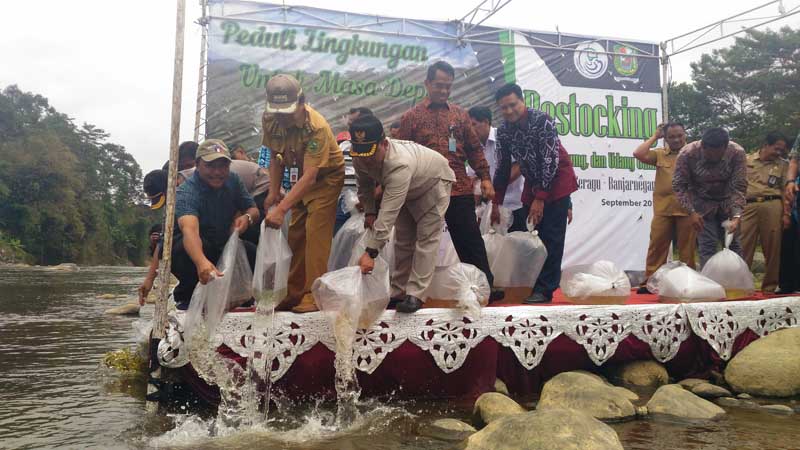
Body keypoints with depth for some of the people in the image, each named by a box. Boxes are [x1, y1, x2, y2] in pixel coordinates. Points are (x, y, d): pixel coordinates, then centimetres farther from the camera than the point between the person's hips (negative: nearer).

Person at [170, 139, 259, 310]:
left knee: (256, 256, -20)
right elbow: (189, 230, -45)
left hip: (221, 248, 5)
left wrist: (247, 217, -23)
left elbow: (254, 210, 4)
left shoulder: (232, 180, -5)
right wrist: (201, 262, -65)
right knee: (200, 244, -38)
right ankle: (185, 296, -10)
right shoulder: (186, 192, -26)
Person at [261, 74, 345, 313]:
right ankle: (295, 293, 18)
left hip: (325, 176, -6)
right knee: (295, 235, 8)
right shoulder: (270, 119, -16)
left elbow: (310, 177, -40)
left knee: (316, 232, -16)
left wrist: (281, 209, -46)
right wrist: (273, 192, -6)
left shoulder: (316, 127, -35)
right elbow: (276, 156, 1)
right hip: (300, 178, 7)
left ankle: (314, 295, -11)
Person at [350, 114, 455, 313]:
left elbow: (389, 213, -52)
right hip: (408, 189, 7)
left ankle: (415, 295, -11)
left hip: (433, 182, -7)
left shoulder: (400, 165, -49)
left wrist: (371, 252, -53)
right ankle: (398, 294, 15)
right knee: (403, 240, 9)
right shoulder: (360, 158, -26)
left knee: (426, 238, -13)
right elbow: (365, 185, -1)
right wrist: (369, 211, -10)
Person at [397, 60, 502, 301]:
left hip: (460, 191, 1)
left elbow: (474, 149, 13)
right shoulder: (411, 117, 5)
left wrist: (485, 177, 4)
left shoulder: (459, 114, 11)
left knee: (471, 242, 2)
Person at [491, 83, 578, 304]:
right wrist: (496, 203, 2)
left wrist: (540, 198, -25)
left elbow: (550, 161, -23)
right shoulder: (503, 131, -4)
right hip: (533, 184, 6)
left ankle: (545, 290, -4)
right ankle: (530, 284, 14)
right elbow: (503, 168, 3)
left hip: (557, 182, -6)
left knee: (551, 238, -8)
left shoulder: (542, 121, -21)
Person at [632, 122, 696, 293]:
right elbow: (638, 154, -5)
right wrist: (654, 137, 3)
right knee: (657, 246, 1)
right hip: (663, 209, 1)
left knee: (687, 248, 6)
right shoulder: (660, 154, 10)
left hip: (687, 209, -1)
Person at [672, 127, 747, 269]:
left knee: (733, 243, 3)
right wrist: (691, 212, -26)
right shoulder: (687, 154, -25)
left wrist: (736, 217, -31)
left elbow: (739, 187, -21)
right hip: (703, 204, -1)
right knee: (707, 246, -5)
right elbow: (679, 186, -17)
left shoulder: (737, 152, -23)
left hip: (728, 202, 1)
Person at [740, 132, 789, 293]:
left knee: (772, 247, 1)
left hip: (772, 206, 1)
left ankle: (770, 287, 9)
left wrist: (786, 212, -2)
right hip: (749, 206, -1)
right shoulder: (746, 160, 12)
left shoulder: (783, 165, 13)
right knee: (743, 246, -6)